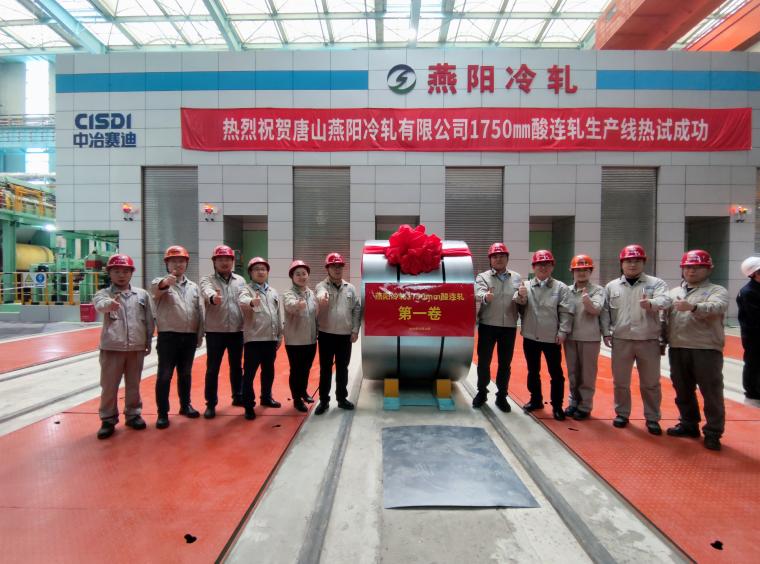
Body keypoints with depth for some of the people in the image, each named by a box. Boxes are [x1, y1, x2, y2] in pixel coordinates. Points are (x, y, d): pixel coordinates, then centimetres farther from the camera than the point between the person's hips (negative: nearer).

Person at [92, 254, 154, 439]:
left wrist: (148, 341, 8)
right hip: (111, 348, -2)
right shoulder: (104, 293, -1)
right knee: (109, 386, 6)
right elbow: (99, 304, -26)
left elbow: (149, 320, 9)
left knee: (133, 384, 13)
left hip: (137, 348, 2)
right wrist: (109, 304, -49)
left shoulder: (142, 294, 5)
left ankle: (133, 414, 28)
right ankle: (108, 419, 21)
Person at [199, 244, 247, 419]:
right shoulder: (207, 280, -2)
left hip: (237, 331, 3)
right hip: (215, 332, -3)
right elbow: (207, 291, -26)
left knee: (237, 366, 15)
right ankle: (211, 404, 17)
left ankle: (238, 397, 31)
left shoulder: (240, 281, 9)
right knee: (212, 369, 4)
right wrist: (213, 297, -49)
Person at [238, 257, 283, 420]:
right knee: (249, 373, 1)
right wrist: (251, 302, -52)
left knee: (269, 371, 17)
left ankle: (266, 397, 35)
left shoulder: (273, 292, 13)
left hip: (271, 338, 6)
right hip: (253, 338, -5)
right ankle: (248, 405, 11)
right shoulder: (247, 289, -4)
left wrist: (280, 336, 15)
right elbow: (242, 300, -29)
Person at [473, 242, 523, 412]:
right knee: (483, 361, 6)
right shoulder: (483, 277, 0)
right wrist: (485, 297, -43)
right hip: (487, 325, -2)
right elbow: (479, 293, -20)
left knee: (505, 363, 9)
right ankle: (482, 392, 25)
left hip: (509, 326, 2)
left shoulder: (517, 278, 9)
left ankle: (501, 396, 24)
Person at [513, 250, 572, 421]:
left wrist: (562, 332, -12)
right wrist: (520, 296, -21)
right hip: (530, 336, 3)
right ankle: (536, 400, 31)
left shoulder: (560, 287, -1)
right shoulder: (526, 286, 5)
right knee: (533, 371, 15)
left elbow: (566, 312, -5)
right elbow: (519, 307, -1)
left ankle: (557, 406, 18)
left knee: (556, 373, 5)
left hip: (552, 338, -2)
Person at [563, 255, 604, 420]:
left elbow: (596, 310, -18)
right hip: (570, 337, 4)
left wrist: (587, 301, -37)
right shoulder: (567, 290, 6)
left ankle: (585, 406, 17)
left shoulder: (597, 290, -3)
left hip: (589, 337, -3)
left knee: (587, 374, 6)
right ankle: (573, 402, 27)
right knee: (572, 373, 14)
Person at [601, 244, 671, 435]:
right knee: (620, 381, 11)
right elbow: (605, 311, 7)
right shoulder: (611, 286, 6)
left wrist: (651, 303, -41)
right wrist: (606, 333, 0)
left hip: (649, 341, -1)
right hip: (621, 341, 2)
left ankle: (652, 418, 25)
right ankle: (622, 413, 27)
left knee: (650, 383, 10)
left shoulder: (656, 283, 0)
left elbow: (665, 300, -19)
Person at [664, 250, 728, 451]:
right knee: (683, 391, 14)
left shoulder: (717, 291, 2)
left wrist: (693, 307, -39)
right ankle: (689, 424, 29)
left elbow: (716, 308, -21)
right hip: (677, 349, 5)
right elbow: (665, 319, 17)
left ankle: (713, 433, 13)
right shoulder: (673, 293, 17)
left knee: (711, 393, 1)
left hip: (707, 349, -5)